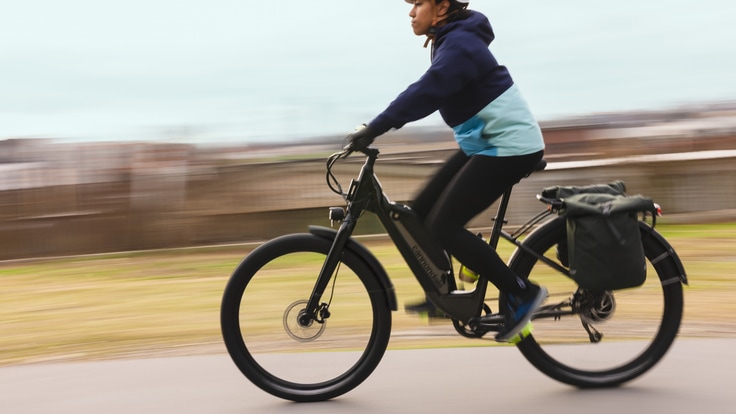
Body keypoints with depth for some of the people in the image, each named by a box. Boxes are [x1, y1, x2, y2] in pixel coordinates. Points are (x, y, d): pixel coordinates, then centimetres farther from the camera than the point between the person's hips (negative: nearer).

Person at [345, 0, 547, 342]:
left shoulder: (460, 44, -19)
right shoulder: (450, 41, 13)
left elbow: (425, 93, -31)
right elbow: (428, 93, 14)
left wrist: (373, 129, -35)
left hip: (509, 147, -10)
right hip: (485, 144, 10)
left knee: (443, 225, -13)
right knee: (421, 211, 6)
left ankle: (521, 294, -5)